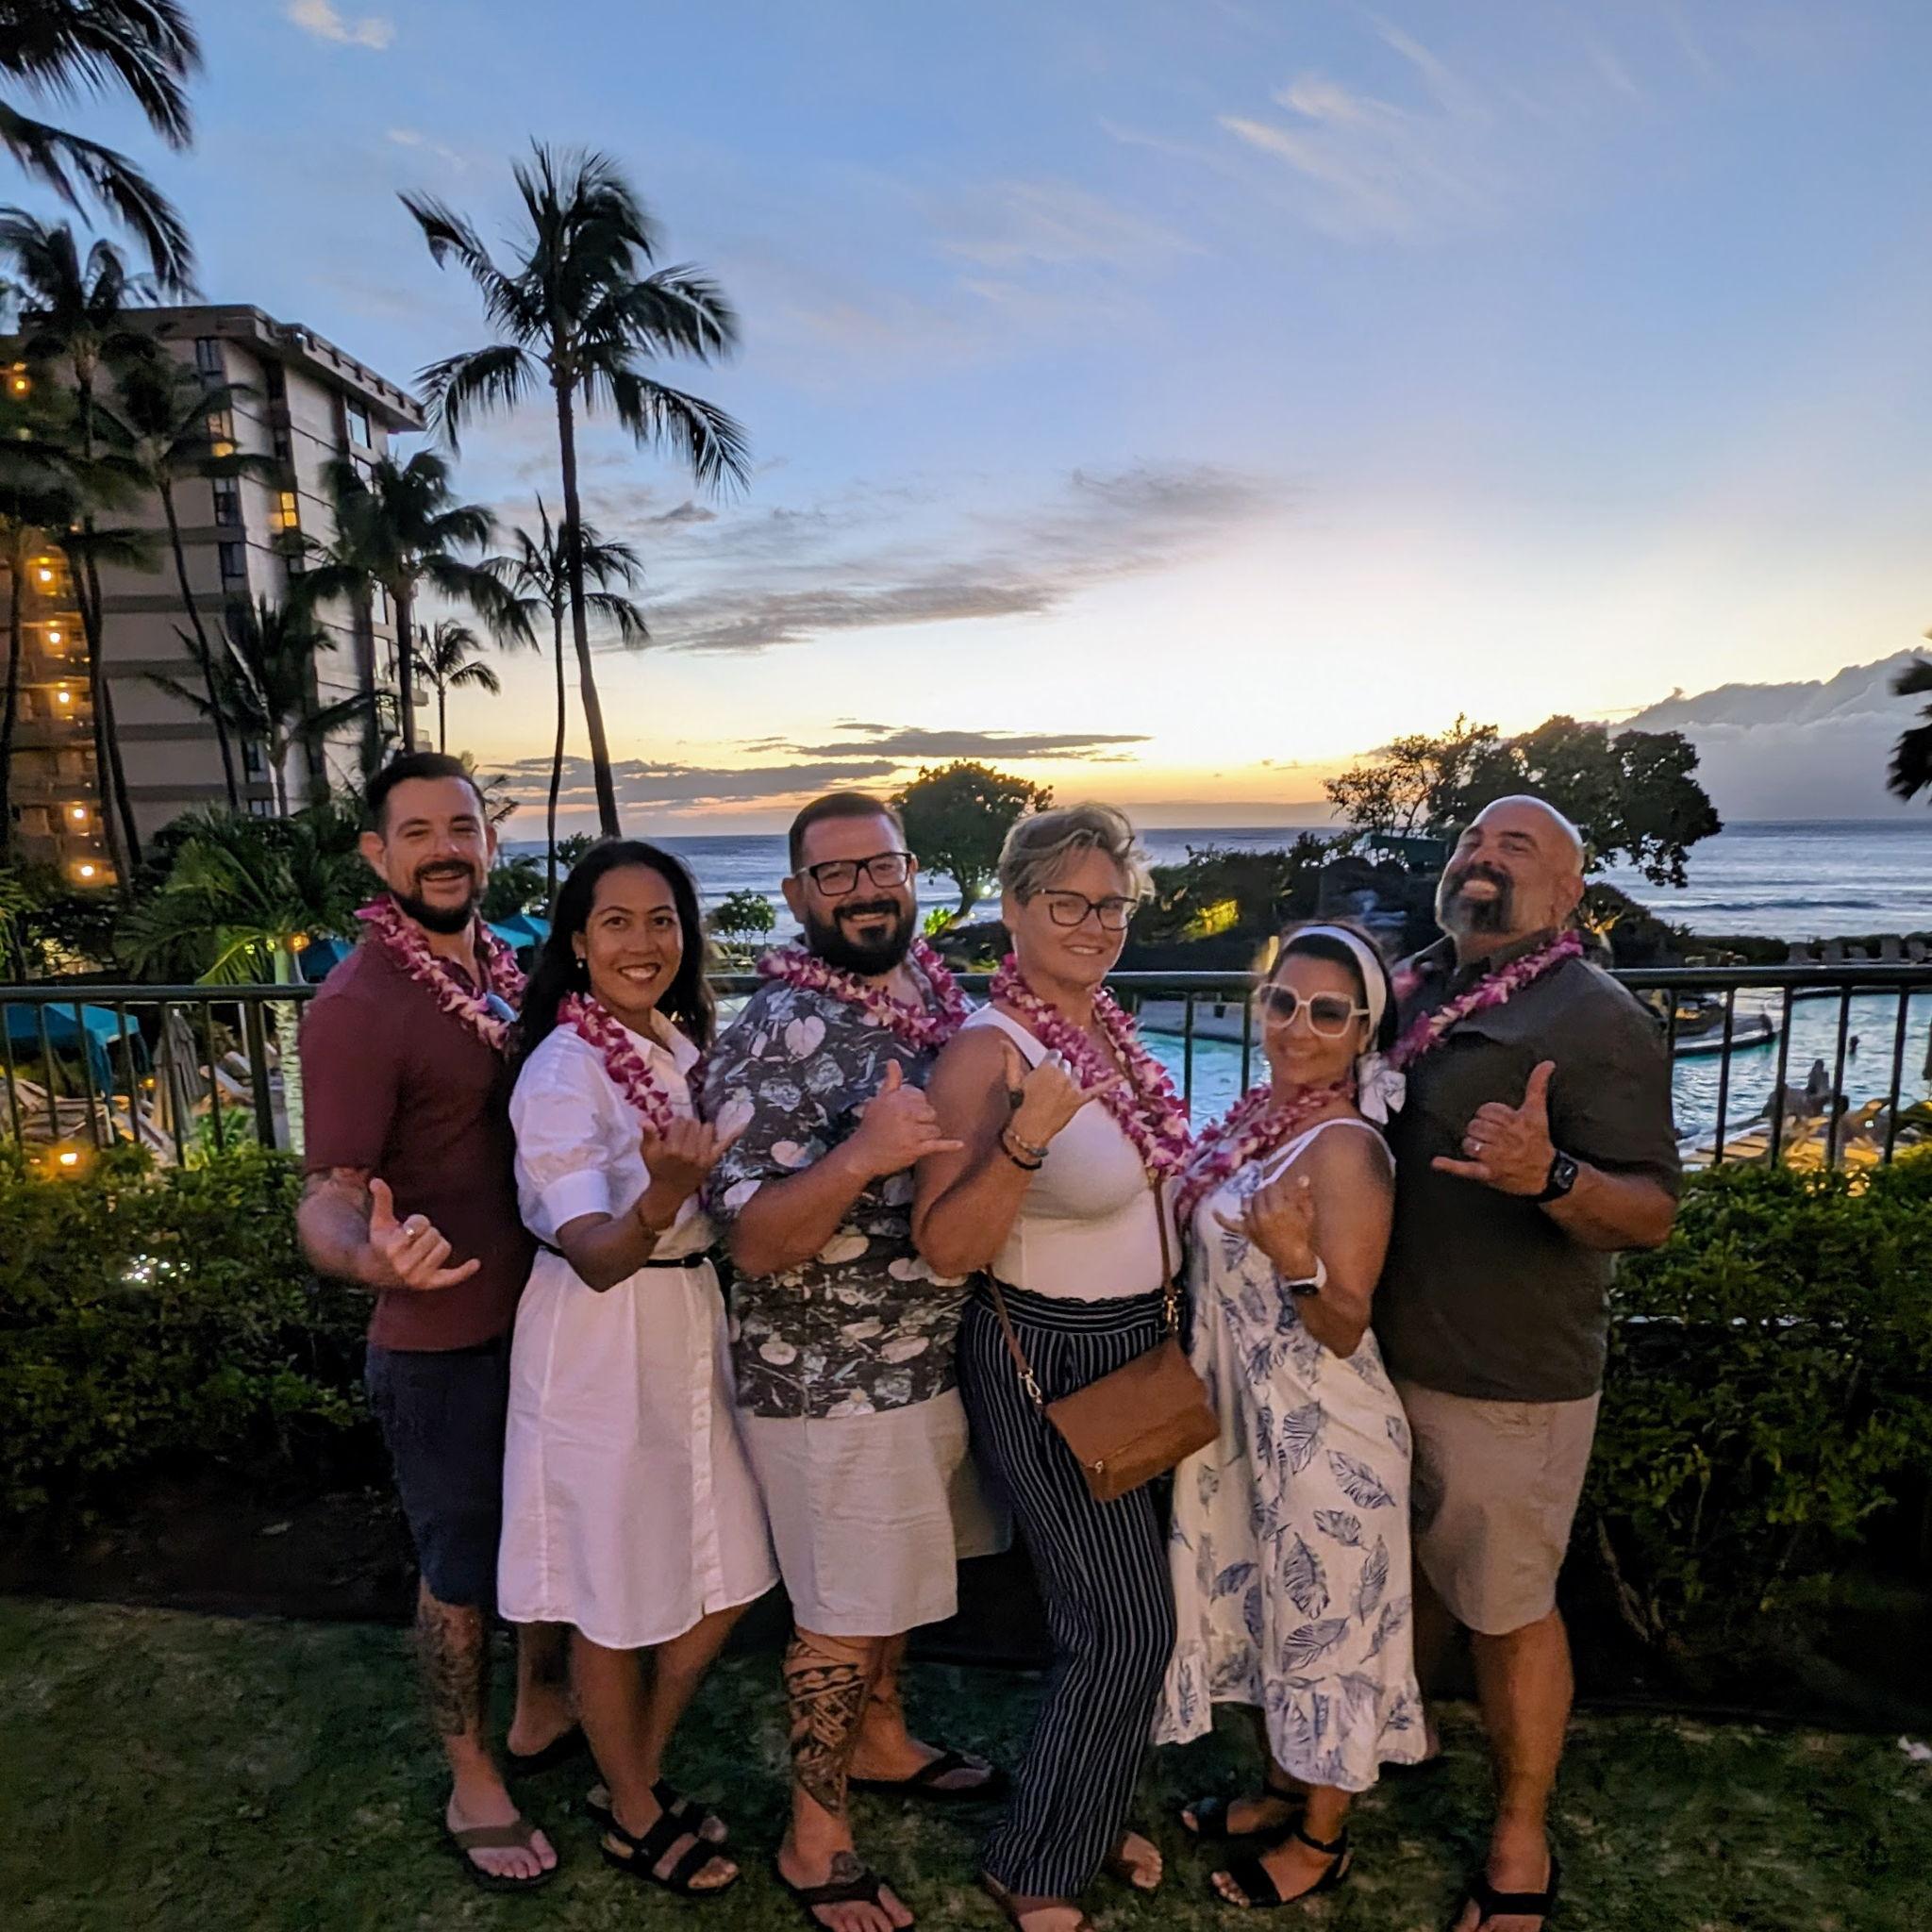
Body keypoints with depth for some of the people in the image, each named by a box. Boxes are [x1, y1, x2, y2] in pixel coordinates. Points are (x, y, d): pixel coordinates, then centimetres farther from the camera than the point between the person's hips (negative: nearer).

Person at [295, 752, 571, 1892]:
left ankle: (545, 1711, 49)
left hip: (549, 1312, 7)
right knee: (464, 1567, 15)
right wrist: (371, 1255, -45)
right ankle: (473, 1786, 39)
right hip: (444, 1343, -6)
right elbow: (328, 1201, -24)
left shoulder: (508, 970, 0)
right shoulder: (356, 1007, -21)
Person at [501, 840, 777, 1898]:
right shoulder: (565, 1069, -19)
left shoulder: (680, 1042, 4)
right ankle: (633, 1816, 38)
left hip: (691, 1328, 8)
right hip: (600, 1345, -7)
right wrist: (659, 1202, -46)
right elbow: (593, 1256, -29)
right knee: (615, 1603, 12)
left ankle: (637, 1775, 42)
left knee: (721, 1586, 17)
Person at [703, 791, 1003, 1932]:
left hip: (935, 1356, 7)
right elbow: (754, 1242, -23)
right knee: (842, 1615, 11)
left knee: (897, 1580, 26)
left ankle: (880, 1741, 52)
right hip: (833, 1382, -7)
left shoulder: (939, 997, 1)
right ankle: (816, 1839, 36)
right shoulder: (780, 1034, -21)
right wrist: (860, 1158, -38)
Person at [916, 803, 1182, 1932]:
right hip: (1046, 1362, -8)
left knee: (1119, 1613, 21)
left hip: (1139, 1347, 8)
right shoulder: (990, 1051, -22)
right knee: (1131, 1624, 2)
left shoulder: (1109, 1025, 3)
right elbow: (947, 1249, -27)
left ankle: (1092, 1810, 46)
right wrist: (1025, 1138, -39)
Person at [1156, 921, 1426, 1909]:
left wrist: (1297, 1263, -39)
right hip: (1250, 1415, 8)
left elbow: (1345, 1329, -22)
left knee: (1324, 1620, 13)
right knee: (1271, 1605, 24)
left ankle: (1322, 1838, 37)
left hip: (1322, 1430, -8)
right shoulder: (1261, 1114, 0)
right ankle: (1282, 1788, 47)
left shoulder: (1345, 1147, -24)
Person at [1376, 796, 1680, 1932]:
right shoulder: (1409, 993, 5)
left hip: (1510, 1380, -6)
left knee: (1506, 1610, 11)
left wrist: (1549, 1174, -39)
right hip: (1387, 1352, 6)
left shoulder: (1596, 1020, -15)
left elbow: (1653, 1213, -20)